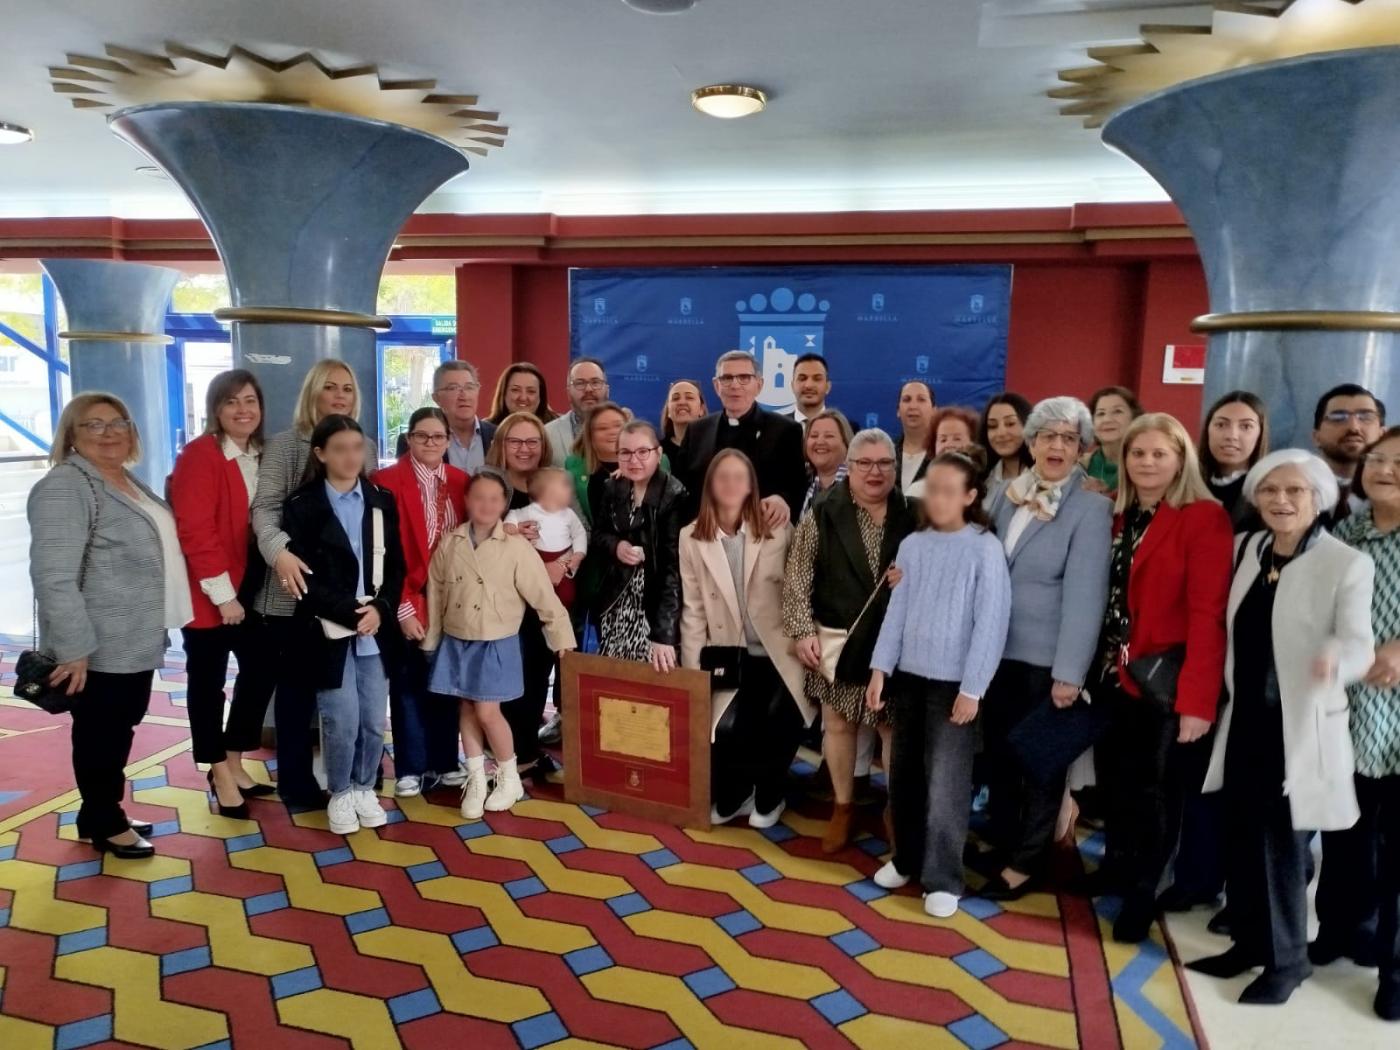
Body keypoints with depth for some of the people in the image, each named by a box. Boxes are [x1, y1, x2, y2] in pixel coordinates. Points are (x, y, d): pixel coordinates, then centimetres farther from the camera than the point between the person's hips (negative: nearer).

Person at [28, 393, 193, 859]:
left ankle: (102, 814, 31)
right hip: (101, 646, -9)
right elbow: (54, 576, -23)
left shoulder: (126, 480, 12)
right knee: (101, 733, 5)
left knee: (121, 728, 17)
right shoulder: (64, 487, -17)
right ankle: (105, 826, 19)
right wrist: (73, 648, -25)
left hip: (137, 640, 9)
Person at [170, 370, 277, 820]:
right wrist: (222, 592, -19)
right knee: (208, 680, 7)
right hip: (209, 594, -7)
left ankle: (233, 763, 27)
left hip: (252, 588, 7)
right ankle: (221, 774, 19)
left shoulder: (262, 456, 9)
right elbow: (195, 531, -19)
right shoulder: (199, 456, -14)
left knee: (263, 668, 10)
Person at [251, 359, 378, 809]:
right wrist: (279, 551, -27)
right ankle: (296, 781, 19)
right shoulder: (285, 444, -1)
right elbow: (265, 507, -8)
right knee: (298, 683, 7)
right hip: (299, 588, -3)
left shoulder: (367, 446, 11)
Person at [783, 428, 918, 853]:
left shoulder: (910, 516, 1)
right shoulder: (822, 514, -4)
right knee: (837, 724, 11)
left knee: (894, 726, 8)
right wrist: (803, 630, -12)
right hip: (838, 642, 0)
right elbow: (797, 579, -5)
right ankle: (842, 806, 29)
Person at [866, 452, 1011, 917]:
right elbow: (896, 611, 7)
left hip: (953, 683, -5)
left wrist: (972, 688, -13)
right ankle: (907, 858, 31)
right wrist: (880, 669, 1)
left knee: (946, 783, -1)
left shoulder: (984, 549, -10)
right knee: (904, 774, 14)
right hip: (909, 676, 5)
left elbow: (991, 623, -11)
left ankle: (943, 879, 12)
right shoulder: (912, 545, 4)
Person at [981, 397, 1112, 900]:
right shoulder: (1006, 494, 5)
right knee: (999, 753, 15)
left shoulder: (1091, 507, -10)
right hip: (997, 652, 5)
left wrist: (1070, 672, -19)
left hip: (1047, 660, -4)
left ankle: (1026, 862, 24)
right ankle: (1000, 843, 33)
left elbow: (1085, 593, -16)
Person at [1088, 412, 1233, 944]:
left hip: (1163, 679, -6)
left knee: (1152, 789, 8)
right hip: (1112, 674, 6)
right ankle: (1116, 867, 37)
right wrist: (1095, 665, 0)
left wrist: (1198, 699, -21)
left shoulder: (1204, 518, -11)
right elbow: (1104, 598, 8)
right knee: (1114, 781, 16)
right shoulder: (1120, 516, 11)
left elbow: (1208, 614, -17)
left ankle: (1143, 892, 26)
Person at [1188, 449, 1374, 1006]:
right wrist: (1229, 696, 8)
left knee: (1282, 843, 3)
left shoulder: (1347, 564, -11)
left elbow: (1360, 643, -20)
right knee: (1242, 837, 13)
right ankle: (1250, 942, 30)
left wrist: (1335, 658, -42)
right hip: (1245, 717, 5)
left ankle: (1286, 959, 22)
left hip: (1300, 724, -5)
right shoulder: (1245, 548, 5)